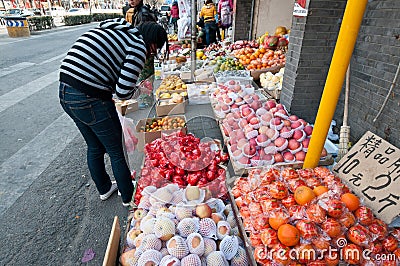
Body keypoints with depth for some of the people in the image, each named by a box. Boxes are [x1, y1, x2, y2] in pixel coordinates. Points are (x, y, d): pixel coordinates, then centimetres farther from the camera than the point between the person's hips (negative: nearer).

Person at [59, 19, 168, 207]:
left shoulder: (109, 30, 18)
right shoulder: (138, 46, -9)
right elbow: (123, 92, -14)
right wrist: (138, 90, 8)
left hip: (64, 92, 9)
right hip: (90, 100, -9)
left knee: (94, 148, 25)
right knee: (117, 153, 11)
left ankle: (104, 189, 47)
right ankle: (129, 197, 32)